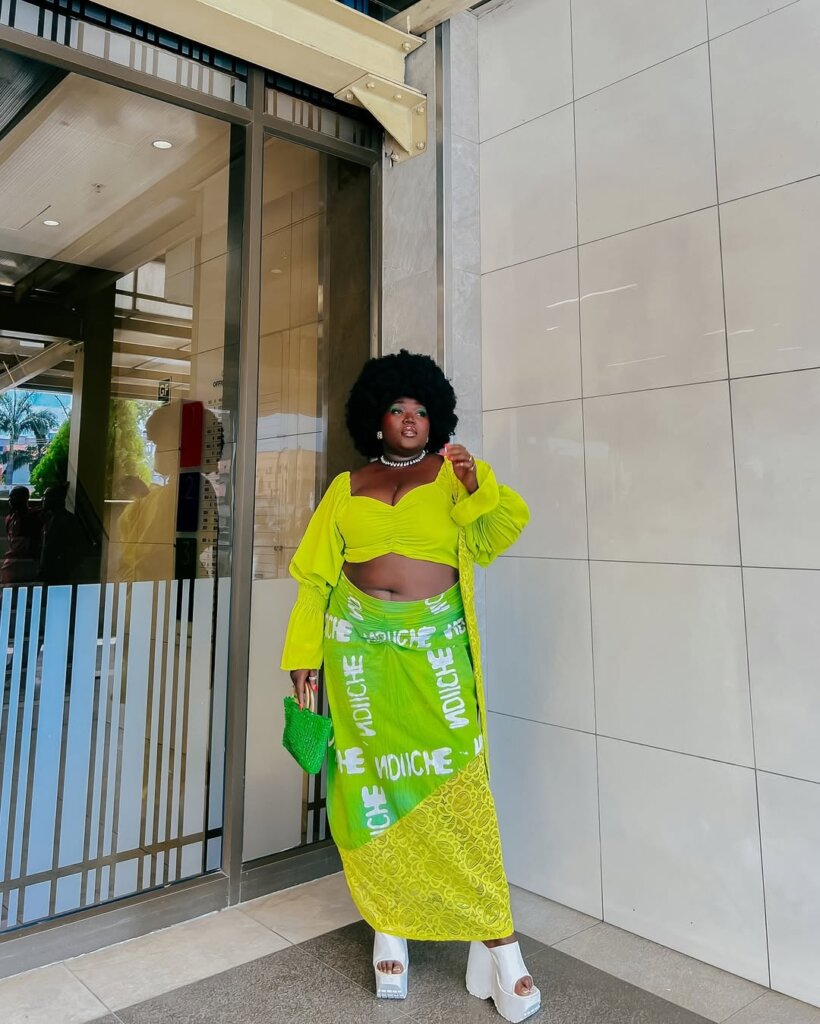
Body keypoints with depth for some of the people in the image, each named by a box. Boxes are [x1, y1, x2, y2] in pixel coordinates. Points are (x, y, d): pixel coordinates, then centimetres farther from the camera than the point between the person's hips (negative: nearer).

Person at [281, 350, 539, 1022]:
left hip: (435, 644, -1)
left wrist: (477, 486, -19)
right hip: (361, 644, 2)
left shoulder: (451, 475, 10)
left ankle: (495, 938, 8)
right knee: (373, 783, 5)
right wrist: (304, 654, 3)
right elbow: (315, 575, 10)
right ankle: (390, 928, 22)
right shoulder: (346, 489, 12)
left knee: (455, 783, -4)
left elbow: (493, 536, -2)